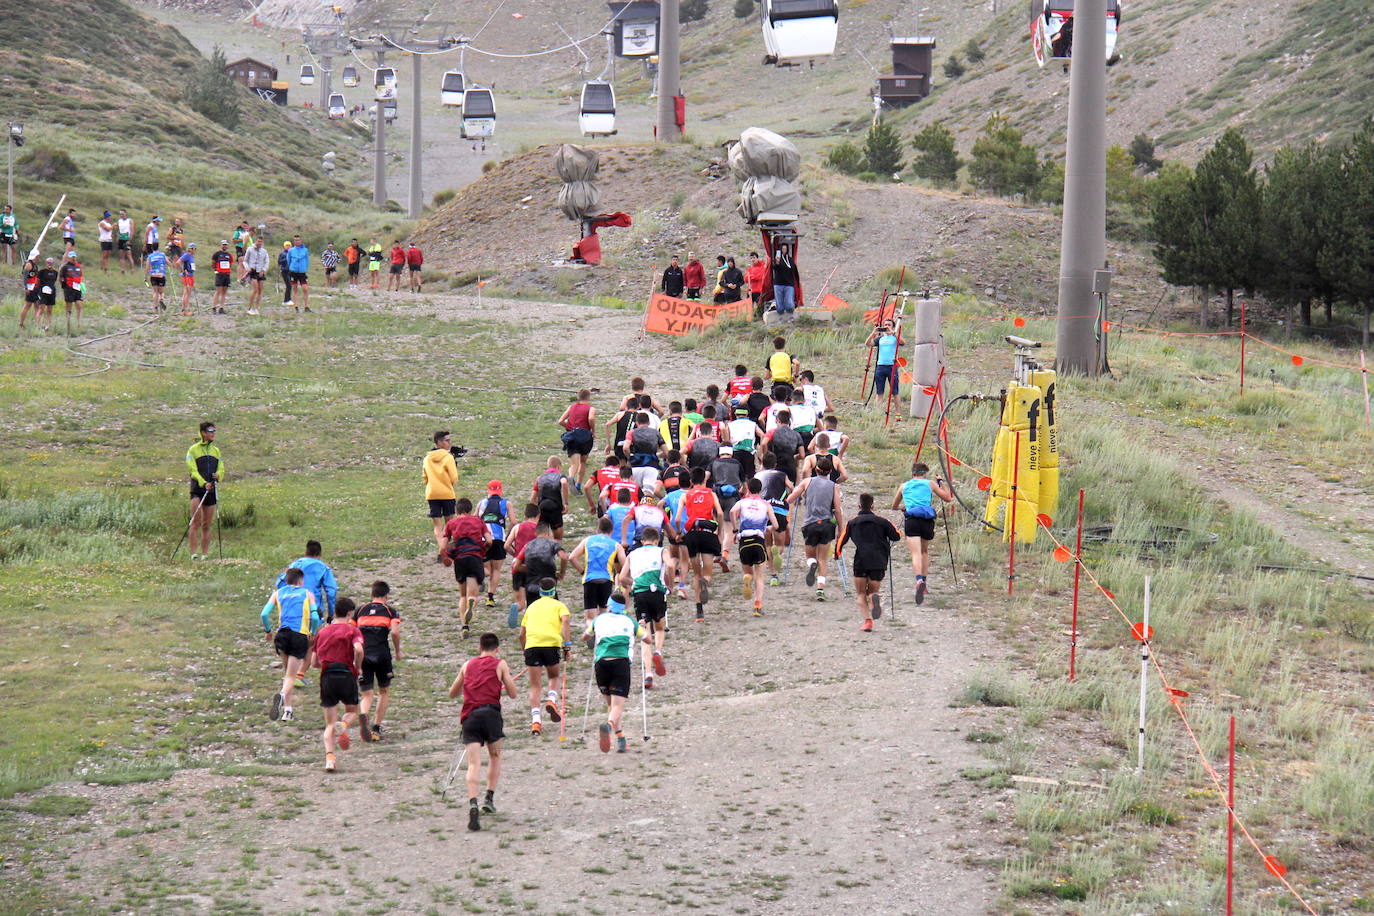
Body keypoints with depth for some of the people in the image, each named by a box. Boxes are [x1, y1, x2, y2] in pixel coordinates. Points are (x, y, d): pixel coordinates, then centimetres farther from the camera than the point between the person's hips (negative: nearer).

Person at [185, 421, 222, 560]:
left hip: (211, 490, 5)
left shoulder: (216, 450, 18)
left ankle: (205, 554, 8)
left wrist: (218, 475, -11)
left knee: (207, 525, 5)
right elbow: (193, 470, -8)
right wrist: (203, 483, -22)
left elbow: (221, 469, 13)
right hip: (197, 489, -5)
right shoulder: (193, 450, 1)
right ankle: (193, 552, -17)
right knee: (196, 522, -14)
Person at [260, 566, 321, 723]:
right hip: (301, 636, -2)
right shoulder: (307, 594, 11)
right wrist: (313, 633, 15)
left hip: (282, 634, 2)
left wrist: (268, 631, 17)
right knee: (291, 676, -2)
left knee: (287, 672, 20)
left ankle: (287, 709, 16)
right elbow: (315, 617, -1)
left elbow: (264, 614, 2)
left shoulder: (278, 593, 15)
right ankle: (283, 695, -32)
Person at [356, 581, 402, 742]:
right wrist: (397, 651, 5)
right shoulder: (390, 610, 5)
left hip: (363, 655, 2)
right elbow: (395, 632, -9)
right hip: (382, 655, -2)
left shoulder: (361, 610, 14)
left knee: (366, 695, 5)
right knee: (384, 692, 17)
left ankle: (362, 716, -28)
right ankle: (376, 728, 12)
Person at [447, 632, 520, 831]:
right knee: (495, 757, 22)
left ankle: (473, 805, -27)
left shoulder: (467, 665, 19)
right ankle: (489, 798, 15)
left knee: (474, 764, -8)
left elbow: (452, 694, 28)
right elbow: (513, 694, 9)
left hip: (469, 716, 2)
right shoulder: (500, 664, 9)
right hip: (490, 713, -2)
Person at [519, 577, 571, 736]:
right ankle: (552, 699, -4)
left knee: (535, 686, 4)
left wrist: (525, 651, 33)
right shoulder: (559, 605, 16)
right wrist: (567, 645, -8)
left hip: (531, 645, 2)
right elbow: (565, 623, -4)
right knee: (554, 677, 23)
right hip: (552, 644, -2)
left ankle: (535, 719, -10)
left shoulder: (532, 606, 26)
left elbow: (522, 634, 24)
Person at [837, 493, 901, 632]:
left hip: (861, 562, -1)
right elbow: (896, 536, 11)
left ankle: (867, 620, -13)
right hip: (879, 563, 1)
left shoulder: (852, 522, 10)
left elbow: (841, 540, 9)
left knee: (860, 594, 11)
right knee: (872, 591, 15)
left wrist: (837, 555, 26)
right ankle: (873, 599, -24)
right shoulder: (881, 521, 10)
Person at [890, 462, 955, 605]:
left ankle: (919, 579, -38)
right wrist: (942, 484, 34)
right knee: (925, 551, 23)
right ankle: (923, 581, 22)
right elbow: (948, 498, 19)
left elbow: (894, 506, 32)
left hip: (911, 520, -1)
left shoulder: (904, 486, 19)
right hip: (927, 520, 1)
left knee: (916, 553, -13)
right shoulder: (930, 484, 14)